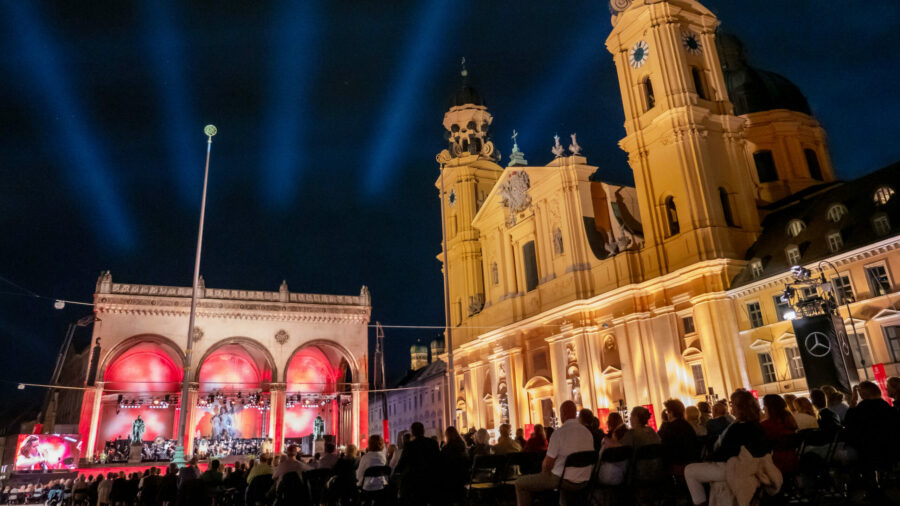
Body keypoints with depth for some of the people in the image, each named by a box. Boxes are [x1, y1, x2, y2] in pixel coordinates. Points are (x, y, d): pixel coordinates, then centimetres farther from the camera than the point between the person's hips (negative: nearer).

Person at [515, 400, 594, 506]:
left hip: (564, 481, -7)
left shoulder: (559, 433, -17)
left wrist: (543, 473, 9)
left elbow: (548, 463, -14)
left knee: (520, 483, 4)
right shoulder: (588, 432, 2)